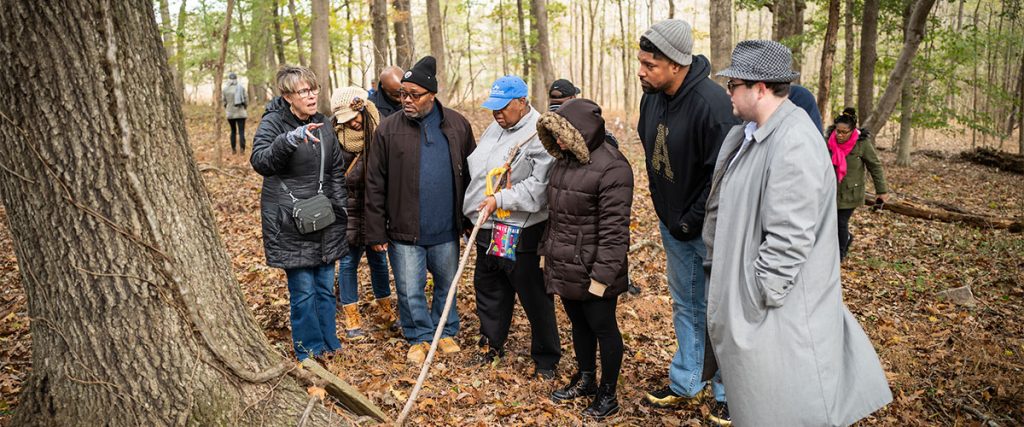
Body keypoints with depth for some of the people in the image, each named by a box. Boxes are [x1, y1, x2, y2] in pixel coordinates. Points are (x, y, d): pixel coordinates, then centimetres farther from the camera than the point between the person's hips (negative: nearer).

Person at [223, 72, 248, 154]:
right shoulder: (241, 88, -5)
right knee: (241, 132, 0)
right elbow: (246, 100, -3)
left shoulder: (225, 89, -4)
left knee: (233, 131, 16)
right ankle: (242, 150, -10)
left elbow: (223, 102, 2)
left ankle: (233, 150, 17)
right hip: (241, 113, -1)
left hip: (230, 113, 1)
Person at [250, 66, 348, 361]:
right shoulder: (273, 122, -9)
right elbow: (260, 162, -26)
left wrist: (340, 209, 11)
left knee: (325, 286, 14)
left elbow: (337, 170, 17)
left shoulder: (321, 122, 10)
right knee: (303, 289, -1)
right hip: (290, 222, -6)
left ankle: (329, 343, 28)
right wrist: (289, 140, -42)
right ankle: (310, 350, 14)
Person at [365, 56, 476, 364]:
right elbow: (375, 185, -4)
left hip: (446, 230, 2)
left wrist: (470, 219, 7)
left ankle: (446, 331, 39)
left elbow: (470, 175, 7)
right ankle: (420, 337, 30)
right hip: (403, 232, -1)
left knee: (447, 285, 18)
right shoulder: (388, 129, -6)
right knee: (410, 291, 8)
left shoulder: (457, 125, -1)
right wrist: (376, 232, -6)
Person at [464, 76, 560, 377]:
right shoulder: (495, 129, 13)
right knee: (488, 289, 19)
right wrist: (473, 210, 18)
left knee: (534, 296, 2)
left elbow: (539, 186, -24)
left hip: (520, 233, -9)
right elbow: (478, 170, 22)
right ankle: (491, 346, 38)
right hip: (488, 228, 9)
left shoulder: (539, 135, -15)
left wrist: (500, 199, -24)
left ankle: (546, 359, 18)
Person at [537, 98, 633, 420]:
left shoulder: (611, 168, -21)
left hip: (591, 272, -8)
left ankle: (608, 394, 27)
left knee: (602, 327, 9)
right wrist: (547, 249, 18)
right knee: (578, 324, 22)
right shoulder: (565, 160, 7)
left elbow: (614, 230, -23)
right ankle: (585, 380, 41)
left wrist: (602, 275, -22)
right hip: (565, 267, 8)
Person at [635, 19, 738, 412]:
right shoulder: (652, 98, -1)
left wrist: (692, 221, -16)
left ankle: (728, 395, 20)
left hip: (706, 230, -8)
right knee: (684, 306, 19)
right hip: (672, 224, 8)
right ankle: (684, 384, 34)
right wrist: (667, 215, 11)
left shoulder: (710, 102, -26)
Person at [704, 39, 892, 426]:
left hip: (780, 311, -9)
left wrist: (759, 297, -20)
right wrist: (714, 262, 14)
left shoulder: (794, 144, -23)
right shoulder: (744, 136, 5)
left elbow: (788, 239, -25)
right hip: (740, 288, 9)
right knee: (749, 396, 24)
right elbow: (720, 206, 14)